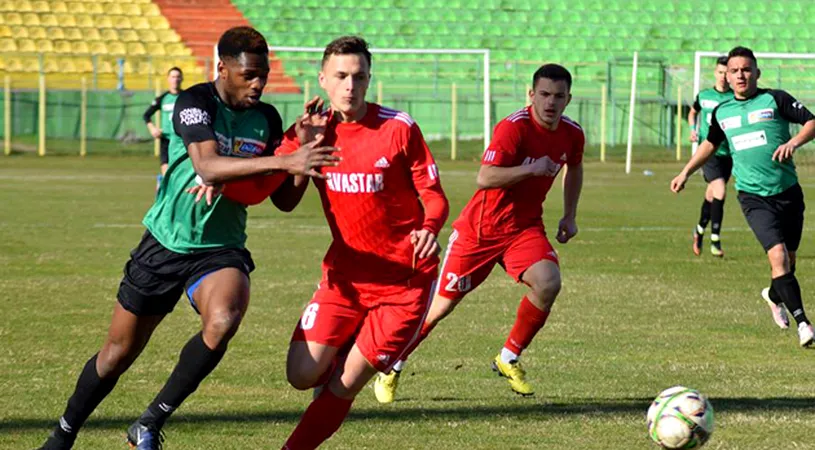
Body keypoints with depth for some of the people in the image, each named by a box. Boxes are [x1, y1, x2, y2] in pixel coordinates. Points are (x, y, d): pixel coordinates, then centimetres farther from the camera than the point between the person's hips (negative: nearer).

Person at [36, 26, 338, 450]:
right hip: (165, 244, -2)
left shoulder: (267, 119, 2)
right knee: (118, 354, 8)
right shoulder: (195, 102, -14)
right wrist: (284, 160, -39)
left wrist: (304, 145, -11)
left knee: (223, 320, -31)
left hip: (221, 250, 2)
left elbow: (285, 200, 4)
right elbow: (207, 167, -32)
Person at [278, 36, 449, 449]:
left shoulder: (399, 128, -11)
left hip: (405, 279, -3)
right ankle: (345, 352, 26)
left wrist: (429, 229, -31)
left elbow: (435, 197, -8)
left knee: (345, 384, -5)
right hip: (345, 272, 4)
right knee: (303, 376, -6)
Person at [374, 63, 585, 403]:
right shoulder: (513, 127, -22)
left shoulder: (572, 135, -1)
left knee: (548, 283, -24)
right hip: (480, 228, -5)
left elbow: (574, 168, 23)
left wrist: (569, 216, 16)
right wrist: (532, 169, -38)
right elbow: (485, 178, -33)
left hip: (524, 228, 5)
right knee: (442, 304, 1)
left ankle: (509, 358, -4)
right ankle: (391, 369, 22)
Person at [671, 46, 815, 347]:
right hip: (754, 196, 0)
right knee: (778, 256, -19)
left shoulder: (775, 100, -1)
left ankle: (774, 295, 44)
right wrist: (686, 172, 26)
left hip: (788, 192, 0)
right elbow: (711, 144, 27)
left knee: (788, 261, 10)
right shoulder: (722, 113, 9)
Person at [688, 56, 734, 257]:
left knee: (712, 196, 14)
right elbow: (693, 113, 23)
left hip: (727, 152, 1)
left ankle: (699, 230, 41)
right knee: (720, 190, -21)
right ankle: (715, 240, -13)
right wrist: (693, 130, 6)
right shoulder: (703, 95, 4)